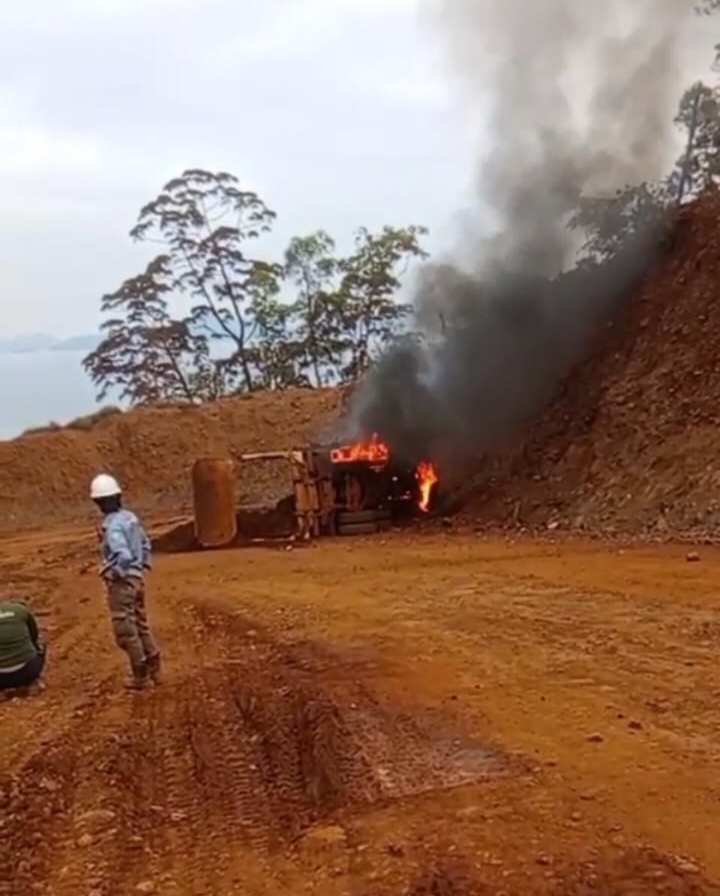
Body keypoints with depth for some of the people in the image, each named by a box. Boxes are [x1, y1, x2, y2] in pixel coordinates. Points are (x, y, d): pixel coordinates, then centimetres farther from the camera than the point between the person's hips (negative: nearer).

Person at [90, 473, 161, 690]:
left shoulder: (112, 525, -21)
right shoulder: (130, 517, 6)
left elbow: (123, 556, -31)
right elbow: (146, 545, 17)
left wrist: (116, 575, -16)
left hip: (121, 582, -9)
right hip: (136, 578, 9)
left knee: (126, 631, 2)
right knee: (141, 626, 18)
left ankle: (140, 676, 9)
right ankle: (154, 670, 25)